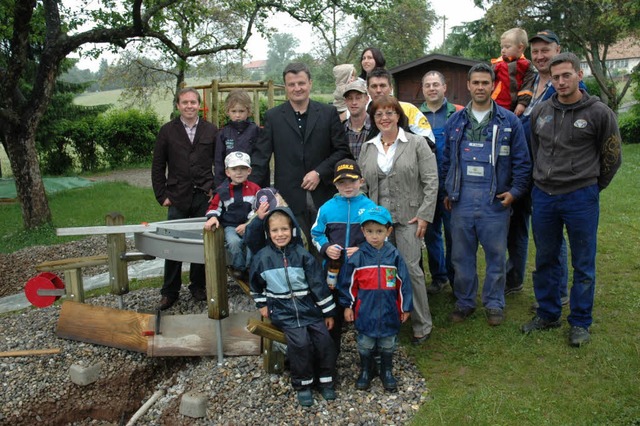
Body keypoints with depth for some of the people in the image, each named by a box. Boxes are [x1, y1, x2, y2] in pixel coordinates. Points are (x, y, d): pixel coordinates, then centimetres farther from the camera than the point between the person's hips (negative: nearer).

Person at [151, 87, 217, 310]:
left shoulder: (211, 131, 6)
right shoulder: (167, 131, 5)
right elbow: (158, 166, 6)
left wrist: (216, 188, 0)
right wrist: (161, 195, 0)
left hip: (204, 197, 1)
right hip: (177, 198, 0)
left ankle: (198, 285, 22)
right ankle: (169, 292, 13)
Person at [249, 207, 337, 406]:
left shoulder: (303, 255, -4)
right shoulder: (262, 257, -2)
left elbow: (318, 284, -2)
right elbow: (256, 283, 15)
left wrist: (329, 312, -1)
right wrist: (261, 304, 11)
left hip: (309, 307, 2)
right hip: (283, 311, -1)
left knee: (324, 340, -10)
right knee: (300, 342, -22)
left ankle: (326, 380, 13)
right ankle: (303, 384, -3)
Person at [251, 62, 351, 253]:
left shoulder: (328, 113, 7)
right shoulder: (273, 116, 7)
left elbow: (342, 150, 5)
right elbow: (261, 157, 6)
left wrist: (320, 172, -7)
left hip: (323, 196, 1)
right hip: (290, 199, 0)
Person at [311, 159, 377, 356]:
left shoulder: (370, 207, -6)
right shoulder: (327, 208, -1)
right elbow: (316, 234, 8)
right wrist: (325, 248, -11)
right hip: (334, 272, 2)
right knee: (333, 313, 16)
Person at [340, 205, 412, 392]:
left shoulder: (394, 255, -6)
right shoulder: (357, 257, -8)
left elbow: (403, 283, 0)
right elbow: (349, 284, 0)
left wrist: (405, 307, 2)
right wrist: (347, 306, 1)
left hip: (389, 311, 1)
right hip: (365, 311, 0)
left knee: (388, 344, 15)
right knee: (365, 345, 14)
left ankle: (387, 372, 36)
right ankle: (365, 371, 35)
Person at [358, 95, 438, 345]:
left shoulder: (416, 143, 0)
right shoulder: (367, 148, 13)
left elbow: (431, 181, -4)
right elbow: (361, 185, 15)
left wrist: (424, 215, -10)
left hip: (408, 218, -4)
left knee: (411, 268, -6)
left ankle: (422, 325, 9)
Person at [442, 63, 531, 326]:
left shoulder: (509, 121, 2)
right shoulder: (455, 121, 10)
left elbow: (522, 161, 3)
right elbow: (447, 160, 15)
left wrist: (515, 191, -7)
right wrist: (448, 191, 10)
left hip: (495, 201, -2)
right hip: (461, 200, 2)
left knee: (496, 254, 7)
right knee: (461, 255, 9)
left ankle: (494, 303, 23)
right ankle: (464, 301, 24)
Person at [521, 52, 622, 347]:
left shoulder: (599, 113, -6)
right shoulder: (540, 112, 5)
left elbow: (612, 158, 2)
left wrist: (590, 188, 7)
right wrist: (545, 180, 13)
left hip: (581, 198, -4)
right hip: (543, 196, 4)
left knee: (583, 265, 6)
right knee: (545, 259, 14)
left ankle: (580, 322, 21)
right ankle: (547, 314, 29)